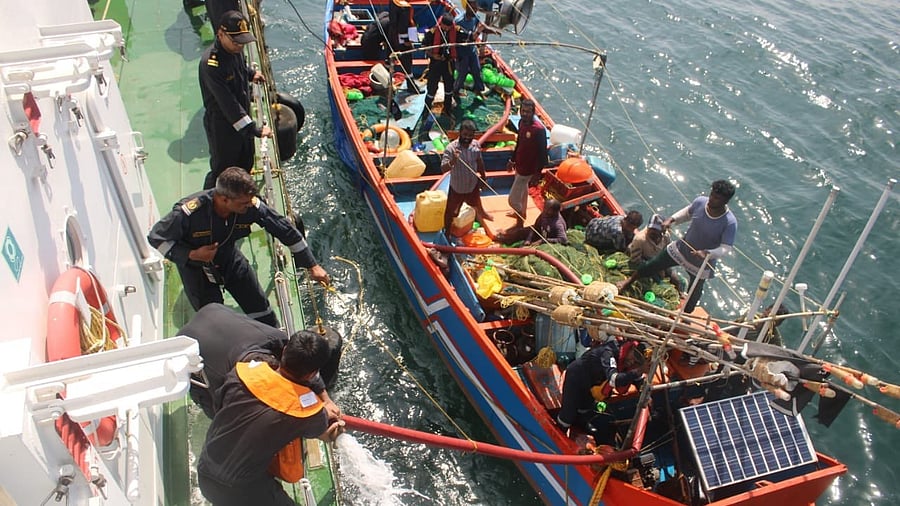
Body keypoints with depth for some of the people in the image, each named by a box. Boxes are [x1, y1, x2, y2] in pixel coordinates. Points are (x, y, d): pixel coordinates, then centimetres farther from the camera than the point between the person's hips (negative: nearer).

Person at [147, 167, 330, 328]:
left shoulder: (251, 206, -30)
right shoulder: (189, 211, -37)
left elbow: (285, 229, -17)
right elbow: (156, 237, -20)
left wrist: (312, 265, -13)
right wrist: (191, 255, -33)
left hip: (229, 257, 3)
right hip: (195, 265, -3)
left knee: (260, 306, 9)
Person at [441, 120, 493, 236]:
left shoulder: (476, 145, -14)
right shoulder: (451, 148, -29)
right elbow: (443, 168, -36)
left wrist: (483, 176, 16)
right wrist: (452, 161, -55)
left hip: (473, 184, 5)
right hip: (457, 187, -4)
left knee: (476, 203, 34)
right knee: (450, 212, 13)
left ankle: (481, 213, 68)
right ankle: (447, 233, 37)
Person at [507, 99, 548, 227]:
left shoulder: (539, 129, -28)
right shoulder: (521, 122, -4)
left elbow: (543, 152, -22)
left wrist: (537, 173, -19)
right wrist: (512, 159, 19)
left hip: (528, 168, -8)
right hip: (519, 164, 8)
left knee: (513, 199, -2)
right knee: (523, 190, 29)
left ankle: (520, 223, 18)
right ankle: (522, 213, 51)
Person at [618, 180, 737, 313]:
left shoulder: (730, 223, -31)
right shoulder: (700, 201, -20)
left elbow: (726, 248, -29)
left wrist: (707, 254, -44)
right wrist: (672, 219, -13)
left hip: (702, 263, -3)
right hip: (681, 248, 3)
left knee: (694, 292, 20)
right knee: (652, 265, 14)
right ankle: (629, 281, 40)